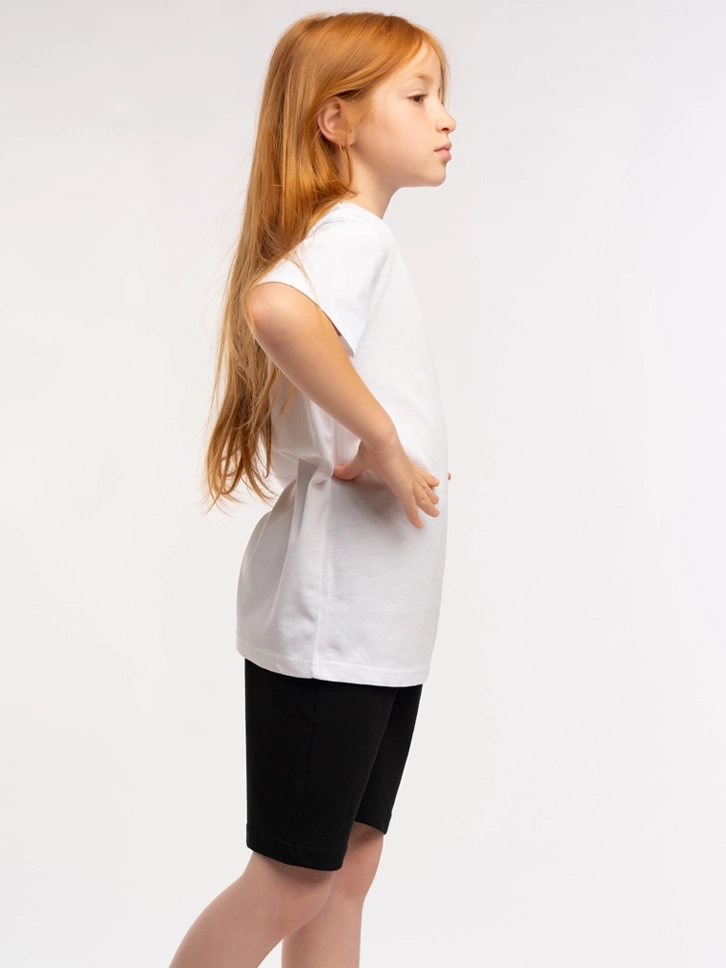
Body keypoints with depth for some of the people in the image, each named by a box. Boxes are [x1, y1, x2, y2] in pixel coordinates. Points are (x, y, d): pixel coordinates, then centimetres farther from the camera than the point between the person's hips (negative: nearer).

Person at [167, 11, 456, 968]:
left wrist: (379, 451, 8)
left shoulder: (363, 240, 15)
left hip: (379, 621, 9)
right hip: (328, 621, -9)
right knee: (293, 880, 2)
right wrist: (382, 442, -28)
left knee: (349, 866, 15)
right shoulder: (351, 232, -15)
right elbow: (274, 307, -38)